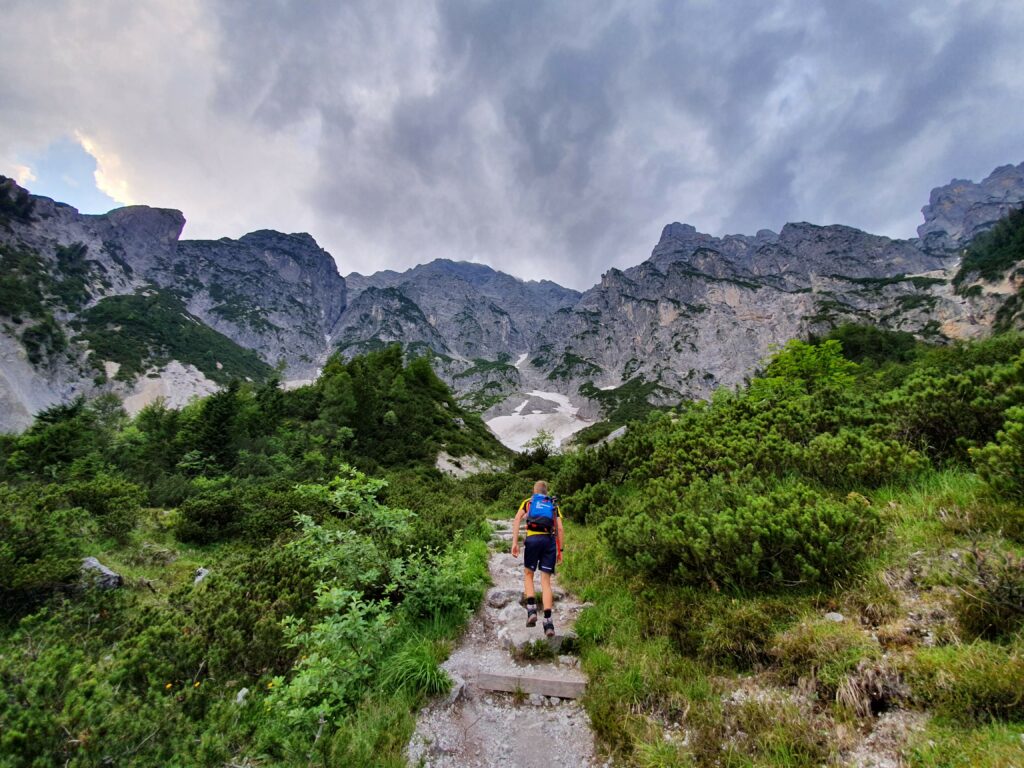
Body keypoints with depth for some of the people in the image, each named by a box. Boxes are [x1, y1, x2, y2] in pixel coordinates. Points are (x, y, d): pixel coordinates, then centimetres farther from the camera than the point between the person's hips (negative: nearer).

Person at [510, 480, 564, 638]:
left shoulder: (528, 502, 19)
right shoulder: (553, 505, 22)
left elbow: (517, 519, 2)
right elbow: (560, 528, 11)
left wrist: (514, 542, -3)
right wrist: (560, 550, 14)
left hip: (533, 539, -1)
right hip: (550, 540, 1)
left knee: (528, 574, 18)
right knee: (546, 581, 5)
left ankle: (532, 609, 1)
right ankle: (548, 621, -5)